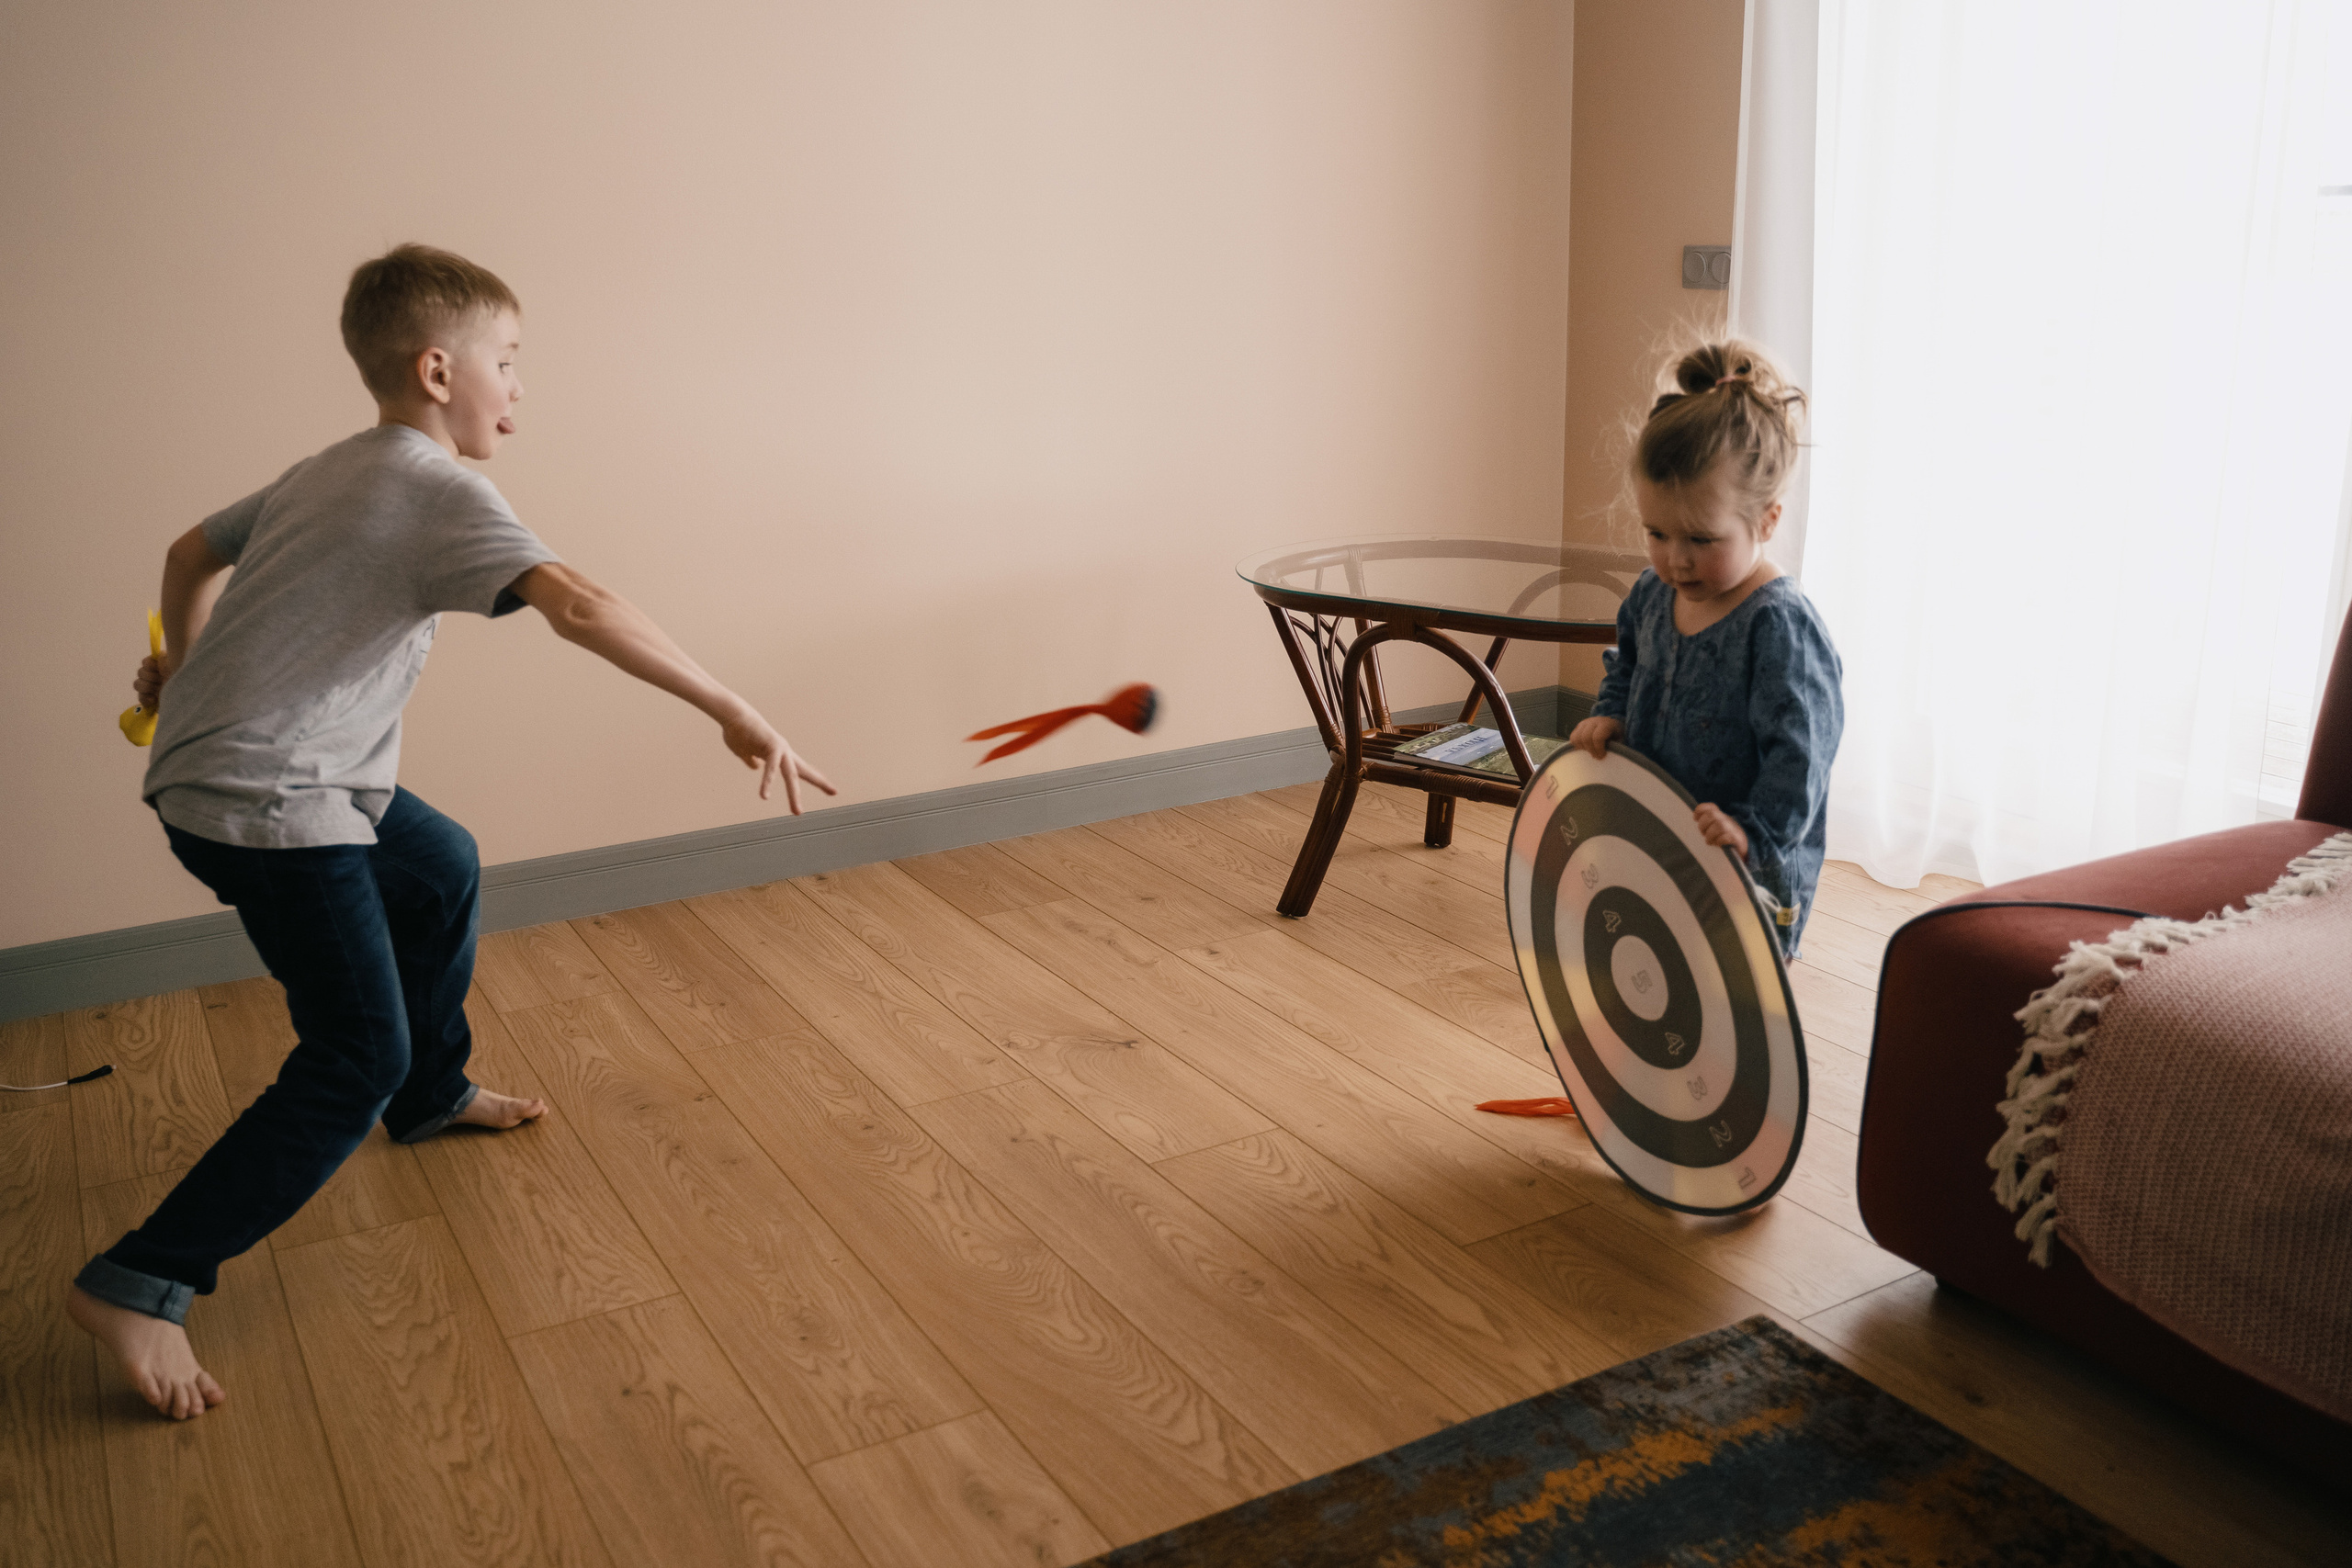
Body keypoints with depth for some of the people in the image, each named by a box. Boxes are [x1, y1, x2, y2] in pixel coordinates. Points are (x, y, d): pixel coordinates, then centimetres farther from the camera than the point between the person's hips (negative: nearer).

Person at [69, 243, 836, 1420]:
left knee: (443, 870, 28)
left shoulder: (327, 473, 13)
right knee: (357, 1060, -10)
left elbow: (192, 552, 27)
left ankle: (430, 1096, 44)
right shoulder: (439, 493, -16)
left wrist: (186, 670, 43)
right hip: (264, 805, -10)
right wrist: (731, 713, -31)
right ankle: (137, 1284, -7)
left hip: (220, 765, 10)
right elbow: (581, 608, -31)